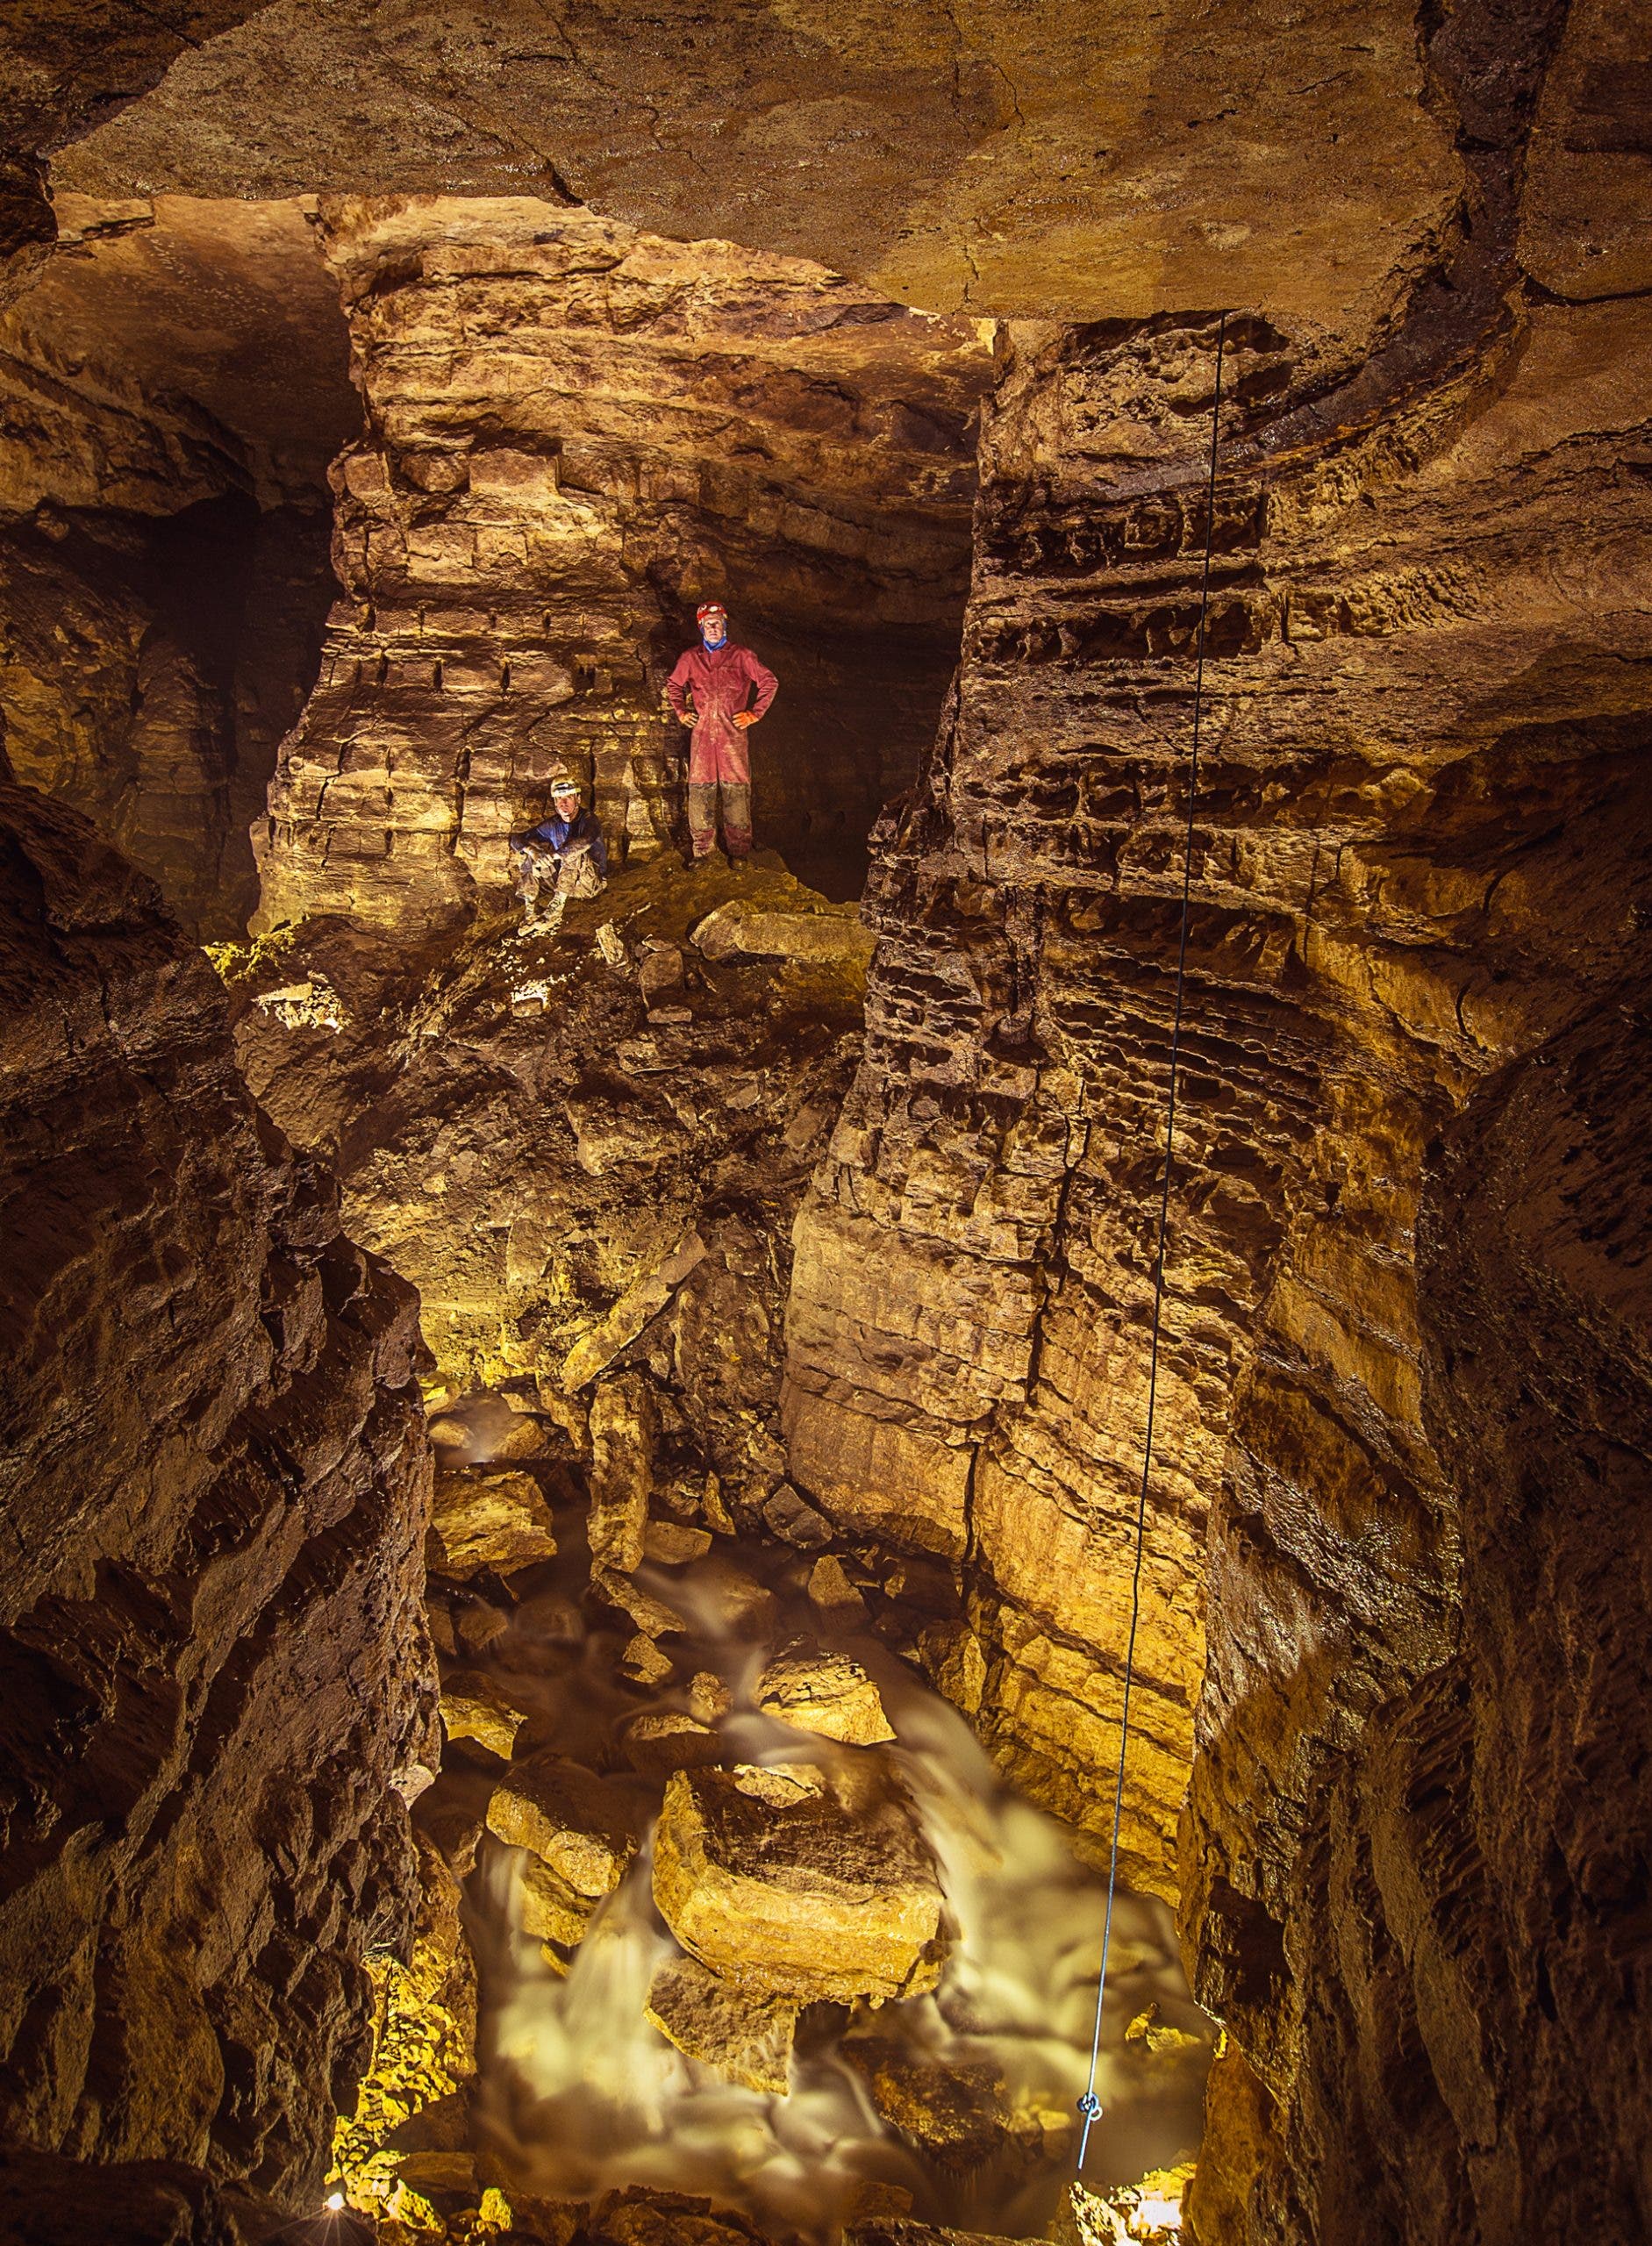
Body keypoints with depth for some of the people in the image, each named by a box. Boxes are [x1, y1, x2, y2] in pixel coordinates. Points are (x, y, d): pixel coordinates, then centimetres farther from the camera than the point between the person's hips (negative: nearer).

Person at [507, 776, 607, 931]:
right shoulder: (552, 824, 2)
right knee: (531, 857, -8)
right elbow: (516, 839, 0)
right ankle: (530, 911, -17)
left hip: (593, 883, -6)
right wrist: (532, 850, -23)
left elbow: (585, 840, -40)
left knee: (573, 852, -32)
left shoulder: (587, 820, -15)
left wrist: (555, 855, -34)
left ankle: (556, 910, -35)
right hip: (565, 882, 6)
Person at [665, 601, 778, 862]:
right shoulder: (690, 658, 12)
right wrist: (680, 712, 16)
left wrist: (755, 713, 3)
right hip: (701, 732, 2)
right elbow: (673, 685, 29)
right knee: (700, 787, 0)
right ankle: (701, 849, 8)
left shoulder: (741, 655, 5)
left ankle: (739, 851, 0)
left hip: (733, 731, -2)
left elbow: (770, 682, 8)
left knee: (736, 787, -5)